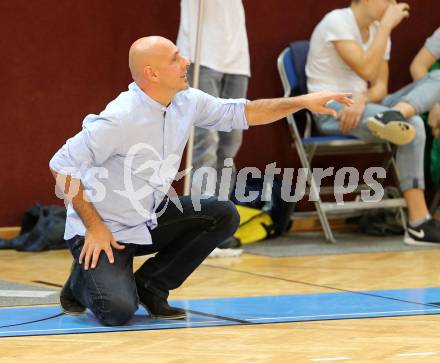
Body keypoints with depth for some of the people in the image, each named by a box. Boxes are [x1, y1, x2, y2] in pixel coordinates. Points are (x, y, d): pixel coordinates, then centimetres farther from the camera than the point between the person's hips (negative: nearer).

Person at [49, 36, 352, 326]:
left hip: (150, 218, 7)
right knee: (118, 311, -26)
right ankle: (83, 281, 11)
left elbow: (241, 113, 7)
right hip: (105, 229, -7)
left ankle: (149, 285, 3)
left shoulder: (186, 102, -5)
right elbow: (62, 165, -23)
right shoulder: (120, 118, -27)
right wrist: (94, 226, -22)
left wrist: (302, 102, -3)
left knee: (223, 216, -7)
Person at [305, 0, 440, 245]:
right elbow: (366, 70, -23)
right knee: (414, 126, -32)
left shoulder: (378, 30, 14)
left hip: (361, 104, 8)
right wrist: (387, 25, -17)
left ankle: (393, 116, -47)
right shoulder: (337, 21, -11)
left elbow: (380, 88, 5)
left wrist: (362, 99, -19)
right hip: (332, 112, -8)